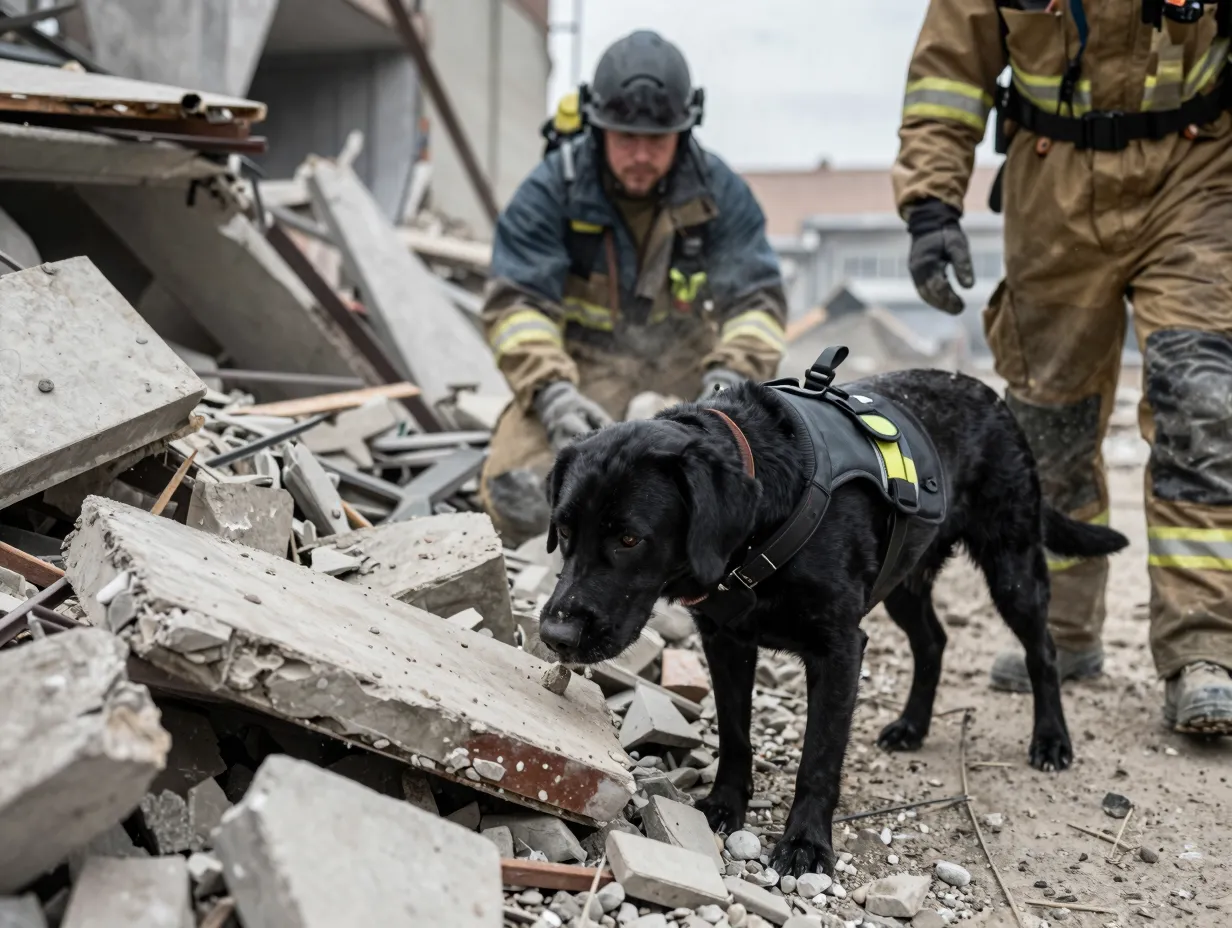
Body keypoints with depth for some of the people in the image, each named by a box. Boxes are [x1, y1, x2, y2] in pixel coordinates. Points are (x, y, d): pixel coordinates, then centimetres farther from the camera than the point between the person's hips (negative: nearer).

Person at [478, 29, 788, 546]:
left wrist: (731, 377, -29)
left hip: (686, 364, 2)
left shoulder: (720, 191, -5)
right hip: (581, 364, -2)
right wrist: (552, 392, -34)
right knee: (516, 496, -26)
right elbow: (515, 301, -17)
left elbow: (755, 296, -8)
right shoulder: (552, 189, -12)